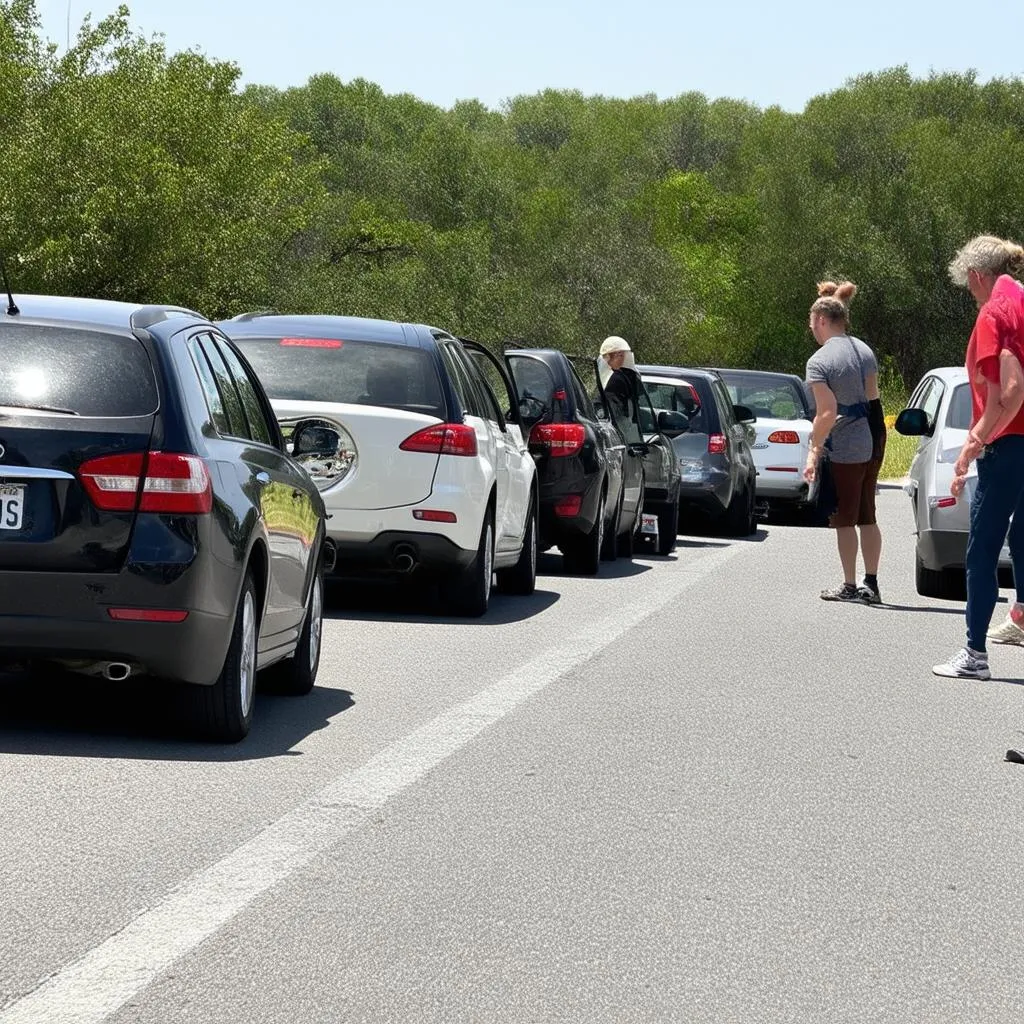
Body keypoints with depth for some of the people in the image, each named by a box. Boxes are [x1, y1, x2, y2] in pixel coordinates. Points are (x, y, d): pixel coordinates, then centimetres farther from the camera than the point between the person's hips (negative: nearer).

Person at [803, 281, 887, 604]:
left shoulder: (820, 361, -15)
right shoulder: (864, 351, 7)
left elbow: (828, 411, -20)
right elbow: (872, 398, 8)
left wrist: (814, 450, -13)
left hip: (846, 448, -7)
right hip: (873, 442, 7)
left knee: (844, 519, 4)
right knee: (867, 517, 14)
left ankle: (850, 587, 9)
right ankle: (871, 584, 16)